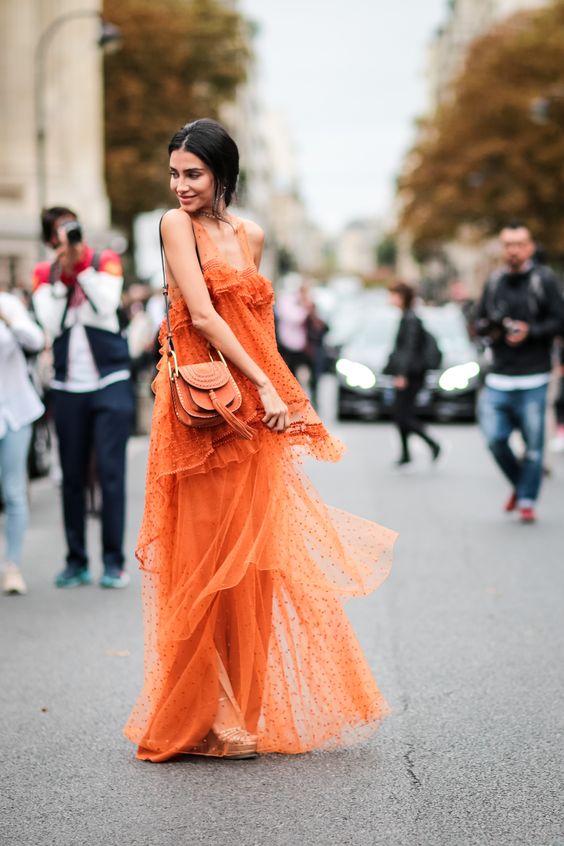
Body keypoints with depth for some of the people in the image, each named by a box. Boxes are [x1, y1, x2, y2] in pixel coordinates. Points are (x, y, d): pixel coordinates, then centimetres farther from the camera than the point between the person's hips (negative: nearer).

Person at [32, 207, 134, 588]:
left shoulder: (106, 261, 1)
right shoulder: (45, 274, 4)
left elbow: (105, 308, -15)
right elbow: (51, 325, -10)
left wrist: (82, 263, -18)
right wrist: (63, 274, -14)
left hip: (110, 384, -2)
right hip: (68, 388, 2)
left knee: (111, 472, -6)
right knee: (72, 477, 5)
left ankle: (114, 562, -2)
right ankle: (77, 562, 13)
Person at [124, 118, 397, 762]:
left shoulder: (249, 235, 14)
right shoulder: (177, 224, -4)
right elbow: (201, 314, -12)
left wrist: (275, 393, 4)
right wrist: (264, 385, -15)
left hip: (253, 415, 6)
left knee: (251, 557, 8)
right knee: (209, 558, -4)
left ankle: (239, 710, 16)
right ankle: (199, 718, 5)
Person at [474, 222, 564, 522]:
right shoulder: (493, 281, 12)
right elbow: (479, 321, 18)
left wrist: (529, 331, -15)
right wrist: (489, 328, -3)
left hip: (533, 379, -3)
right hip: (498, 378, 4)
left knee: (533, 443, -1)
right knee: (495, 437, -3)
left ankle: (527, 500, 12)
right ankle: (519, 485, 21)